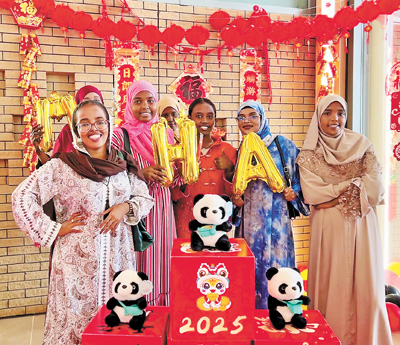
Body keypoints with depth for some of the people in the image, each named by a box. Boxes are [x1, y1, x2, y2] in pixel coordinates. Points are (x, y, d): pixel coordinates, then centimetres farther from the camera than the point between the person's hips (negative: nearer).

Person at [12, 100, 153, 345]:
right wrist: (54, 230, -8)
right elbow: (22, 198, -7)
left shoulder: (124, 166, 6)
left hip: (118, 257, 3)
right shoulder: (61, 166, -5)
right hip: (78, 258, -3)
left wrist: (125, 207, -7)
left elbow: (146, 198, 13)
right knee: (77, 319, 7)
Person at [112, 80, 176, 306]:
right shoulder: (120, 135, -3)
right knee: (140, 263, 0)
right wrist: (141, 174, -20)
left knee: (162, 263, 10)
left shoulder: (166, 133, 10)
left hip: (163, 210, 4)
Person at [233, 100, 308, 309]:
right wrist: (234, 198, 2)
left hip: (276, 216, -3)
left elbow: (300, 176, 5)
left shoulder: (282, 144, 1)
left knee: (275, 264, -1)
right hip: (249, 220, 3)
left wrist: (294, 192, -12)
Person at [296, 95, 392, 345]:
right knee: (331, 286, 3)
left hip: (361, 225, 1)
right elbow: (312, 194, -9)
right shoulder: (308, 154, 3)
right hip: (328, 227, -1)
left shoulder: (362, 145, 6)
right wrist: (354, 184, -7)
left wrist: (335, 197, -10)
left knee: (365, 285, 4)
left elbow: (375, 184, -5)